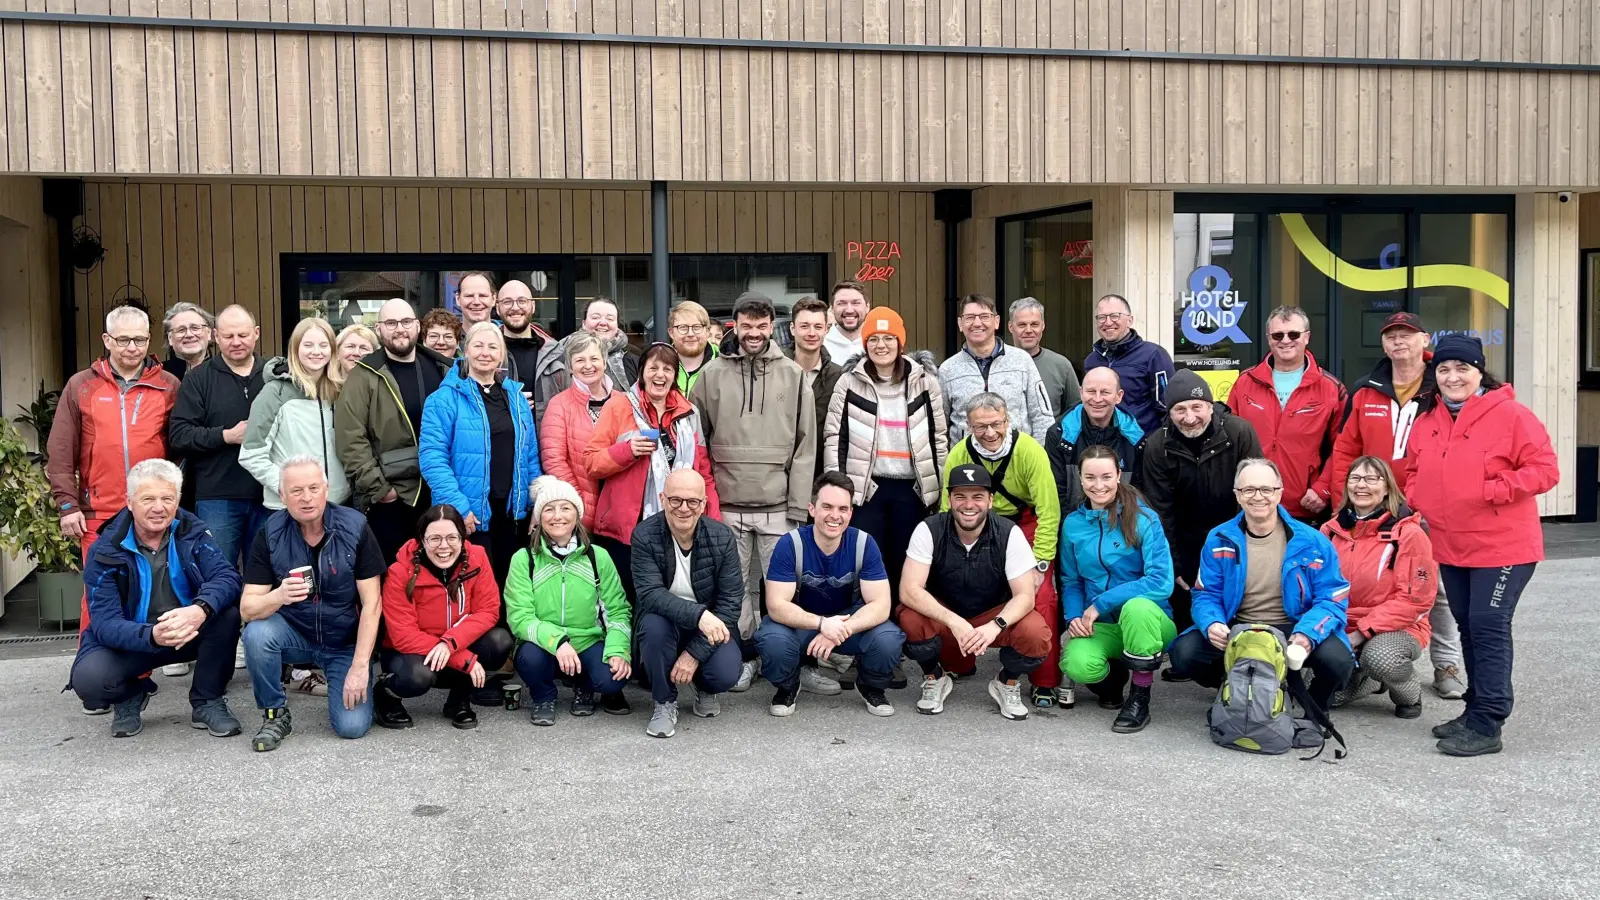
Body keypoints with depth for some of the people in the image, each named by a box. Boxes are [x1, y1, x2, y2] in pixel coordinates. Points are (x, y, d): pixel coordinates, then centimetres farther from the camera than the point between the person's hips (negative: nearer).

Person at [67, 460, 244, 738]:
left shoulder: (192, 532, -7)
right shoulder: (105, 551, -13)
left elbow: (227, 577, -22)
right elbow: (105, 623, -21)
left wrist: (201, 609, -46)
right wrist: (153, 636, -43)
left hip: (190, 633, 1)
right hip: (131, 641, -1)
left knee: (227, 612, -28)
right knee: (88, 679, -30)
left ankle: (207, 702, -6)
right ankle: (131, 696, 9)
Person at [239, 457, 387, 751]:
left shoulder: (355, 527, -16)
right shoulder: (270, 534, -12)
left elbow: (372, 604, -13)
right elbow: (247, 609, -16)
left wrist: (360, 666, -18)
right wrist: (278, 596, -38)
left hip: (346, 642, -1)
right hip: (295, 636, 1)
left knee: (352, 726, -17)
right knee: (257, 631, -31)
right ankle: (275, 715, -7)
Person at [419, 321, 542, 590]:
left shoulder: (515, 395, 10)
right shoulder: (445, 398, -8)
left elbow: (530, 454, 13)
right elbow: (432, 458, -15)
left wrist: (537, 501, 6)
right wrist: (458, 507, -21)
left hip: (512, 511, 5)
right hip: (468, 515, -5)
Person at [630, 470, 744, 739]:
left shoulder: (722, 537, -13)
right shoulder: (644, 536, -17)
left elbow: (730, 602, -14)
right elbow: (650, 594, -26)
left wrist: (695, 653, -22)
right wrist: (698, 614, -43)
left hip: (711, 626, 1)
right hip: (664, 620, 0)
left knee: (726, 674, -27)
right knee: (653, 623, -35)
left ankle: (706, 688, 14)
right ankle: (664, 703, -9)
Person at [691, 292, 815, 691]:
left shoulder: (793, 375, 3)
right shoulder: (713, 374, 4)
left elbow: (804, 445, 1)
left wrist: (798, 504, -4)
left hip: (778, 505, -1)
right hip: (727, 505, 1)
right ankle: (744, 652, 20)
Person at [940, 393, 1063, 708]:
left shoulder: (1029, 451, -22)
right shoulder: (959, 455, -13)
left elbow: (1048, 511, -20)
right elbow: (948, 513, -6)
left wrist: (1040, 564, -22)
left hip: (1026, 525, -3)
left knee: (1040, 597, -17)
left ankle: (1045, 683, -3)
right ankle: (956, 666, 20)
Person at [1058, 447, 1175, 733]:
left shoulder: (1144, 519, -11)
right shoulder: (1072, 524, 3)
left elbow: (1161, 582, -20)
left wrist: (1100, 604, -21)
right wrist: (1074, 617, -10)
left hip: (1147, 621, -2)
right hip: (1100, 626, 3)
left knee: (1136, 606, -39)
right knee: (1078, 665, -32)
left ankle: (1140, 698, -17)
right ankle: (1113, 672, 9)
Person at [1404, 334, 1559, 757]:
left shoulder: (1510, 415, -11)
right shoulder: (1426, 421, 8)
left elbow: (1544, 469, -14)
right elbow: (1414, 472, 19)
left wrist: (1492, 490, -23)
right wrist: (1416, 502, 1)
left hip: (1503, 545, -6)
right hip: (1450, 546, 7)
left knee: (1488, 626, -8)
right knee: (1470, 627, 14)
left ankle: (1487, 724, -3)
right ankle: (1478, 710, 25)